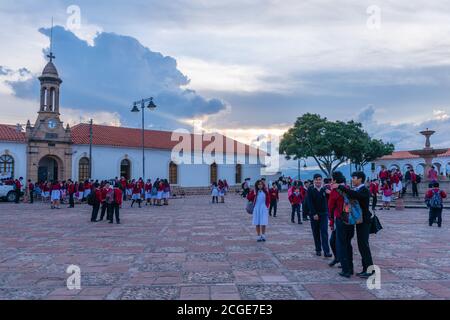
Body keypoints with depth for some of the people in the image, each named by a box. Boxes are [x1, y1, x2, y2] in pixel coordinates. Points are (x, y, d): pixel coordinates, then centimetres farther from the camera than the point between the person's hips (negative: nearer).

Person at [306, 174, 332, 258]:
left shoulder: (325, 189, -1)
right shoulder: (310, 189, -4)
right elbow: (310, 203, -8)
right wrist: (314, 214, -14)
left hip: (323, 214, 0)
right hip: (314, 214, 0)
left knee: (324, 232, -5)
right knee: (316, 233, 8)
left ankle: (326, 251, -7)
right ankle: (318, 250, 19)